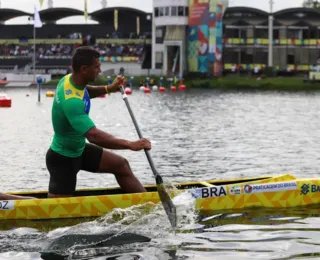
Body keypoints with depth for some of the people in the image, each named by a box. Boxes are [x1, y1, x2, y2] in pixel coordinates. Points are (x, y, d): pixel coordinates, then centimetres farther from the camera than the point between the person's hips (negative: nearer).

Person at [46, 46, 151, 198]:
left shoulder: (69, 79, -7)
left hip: (79, 150, 10)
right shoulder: (71, 101, -36)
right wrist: (130, 144, -49)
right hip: (62, 159, -10)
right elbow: (93, 135, -44)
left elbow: (83, 92, 21)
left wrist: (108, 89, 6)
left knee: (120, 165, 8)